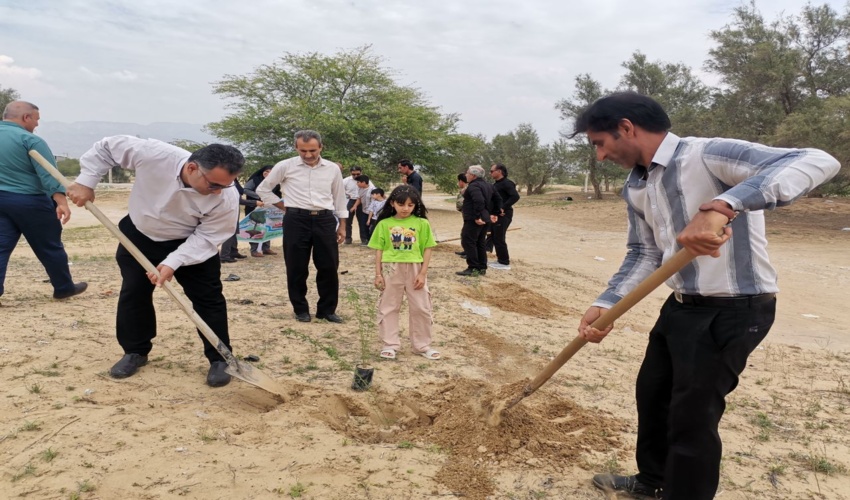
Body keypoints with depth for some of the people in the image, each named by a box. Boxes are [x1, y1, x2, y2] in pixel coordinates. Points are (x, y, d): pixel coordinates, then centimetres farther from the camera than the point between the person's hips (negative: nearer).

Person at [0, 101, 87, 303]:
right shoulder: (30, 140, -12)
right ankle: (64, 287, 20)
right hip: (30, 201, -6)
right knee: (50, 247, 7)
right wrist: (61, 201, -28)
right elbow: (49, 174, -22)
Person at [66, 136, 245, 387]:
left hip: (191, 243, -1)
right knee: (133, 293, 8)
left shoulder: (226, 198, -34)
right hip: (138, 236, 2)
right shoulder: (153, 154, -35)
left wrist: (173, 262, -34)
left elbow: (207, 237, -25)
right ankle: (136, 352, 27)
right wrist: (86, 181, -17)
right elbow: (107, 147, -17)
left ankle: (219, 359, 9)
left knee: (209, 298, -5)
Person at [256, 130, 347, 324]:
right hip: (297, 220, -1)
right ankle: (301, 309, 20)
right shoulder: (285, 166, -2)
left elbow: (339, 198, 14)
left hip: (325, 220, 2)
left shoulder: (333, 169, 5)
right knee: (297, 268, 4)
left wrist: (342, 225, 11)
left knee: (329, 267, 3)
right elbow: (263, 189, 9)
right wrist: (283, 206, 3)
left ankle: (327, 309, 19)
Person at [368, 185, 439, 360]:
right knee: (388, 307, 8)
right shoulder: (384, 224, -1)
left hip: (415, 269, 0)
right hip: (391, 269, 0)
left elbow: (427, 249, -1)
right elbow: (379, 250, 2)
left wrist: (423, 273, -7)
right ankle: (390, 345, 21)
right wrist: (378, 274, -2)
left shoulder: (422, 223, -3)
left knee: (421, 308, 6)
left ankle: (422, 345, 20)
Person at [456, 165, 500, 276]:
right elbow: (497, 199, 23)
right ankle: (482, 268, 17)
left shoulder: (473, 186, -15)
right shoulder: (487, 185, 17)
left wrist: (477, 217, -29)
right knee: (479, 244, 15)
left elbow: (479, 201, -31)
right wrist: (495, 213, 23)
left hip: (473, 220, -10)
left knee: (468, 242, -7)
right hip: (484, 219, 10)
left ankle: (473, 268, -9)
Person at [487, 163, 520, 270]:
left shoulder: (506, 183, -15)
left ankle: (505, 263, 1)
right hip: (495, 214, 10)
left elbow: (515, 196, -26)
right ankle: (500, 260, 23)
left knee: (499, 239, -7)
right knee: (494, 238, 14)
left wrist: (503, 208, -26)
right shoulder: (496, 184, 15)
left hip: (503, 215, -10)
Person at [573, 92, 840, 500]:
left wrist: (722, 206, -50)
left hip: (732, 310, -9)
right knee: (651, 392, 22)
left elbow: (817, 162, -35)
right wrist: (605, 305, -5)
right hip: (681, 305, 9)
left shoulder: (707, 154, -23)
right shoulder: (635, 187, 4)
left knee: (692, 416, 2)